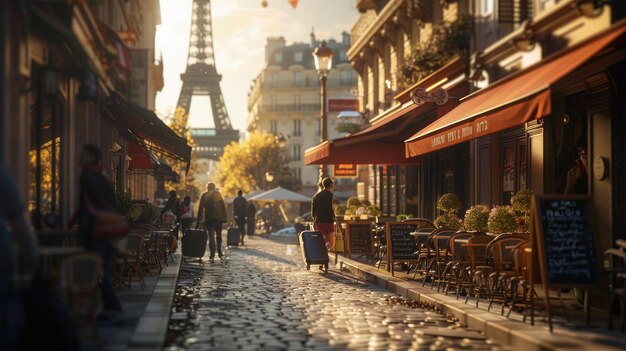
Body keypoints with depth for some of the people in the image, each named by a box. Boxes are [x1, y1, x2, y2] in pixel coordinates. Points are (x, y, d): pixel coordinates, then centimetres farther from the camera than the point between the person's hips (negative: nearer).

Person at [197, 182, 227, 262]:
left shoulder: (204, 195, 2)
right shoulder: (218, 194, 3)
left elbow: (201, 208, 0)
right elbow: (223, 206, 1)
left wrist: (199, 219, 3)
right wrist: (224, 217, 3)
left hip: (209, 218, -1)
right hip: (218, 217, 1)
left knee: (211, 237, -1)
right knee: (218, 236, 15)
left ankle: (212, 255, -9)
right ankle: (220, 253, 17)